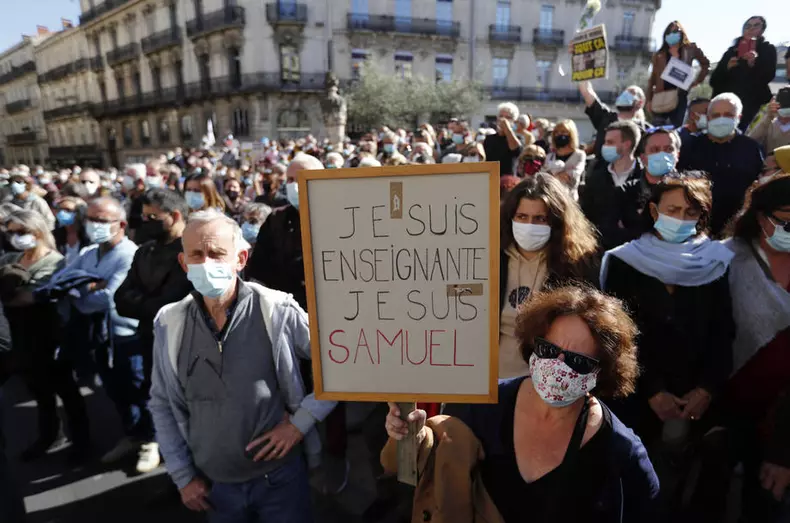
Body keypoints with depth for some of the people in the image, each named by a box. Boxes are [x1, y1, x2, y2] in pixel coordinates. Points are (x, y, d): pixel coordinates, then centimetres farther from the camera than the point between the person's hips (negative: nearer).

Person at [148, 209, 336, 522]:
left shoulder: (277, 311, -16)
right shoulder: (169, 323, -6)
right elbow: (162, 405, 5)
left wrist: (300, 422, -12)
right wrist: (183, 475, 5)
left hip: (279, 475, -3)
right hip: (214, 484, 3)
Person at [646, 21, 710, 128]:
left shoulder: (690, 49, 11)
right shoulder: (659, 55, 11)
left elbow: (706, 64, 20)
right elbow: (652, 78, 9)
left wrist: (697, 80, 7)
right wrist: (649, 99, 2)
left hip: (680, 95, 0)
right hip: (661, 97, 0)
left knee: (677, 128, -3)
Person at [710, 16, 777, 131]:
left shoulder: (768, 49, 12)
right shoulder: (731, 51, 16)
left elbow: (768, 76, -3)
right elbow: (714, 80, 10)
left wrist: (754, 63, -20)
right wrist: (727, 67, -9)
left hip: (753, 103, -2)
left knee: (745, 134, -22)